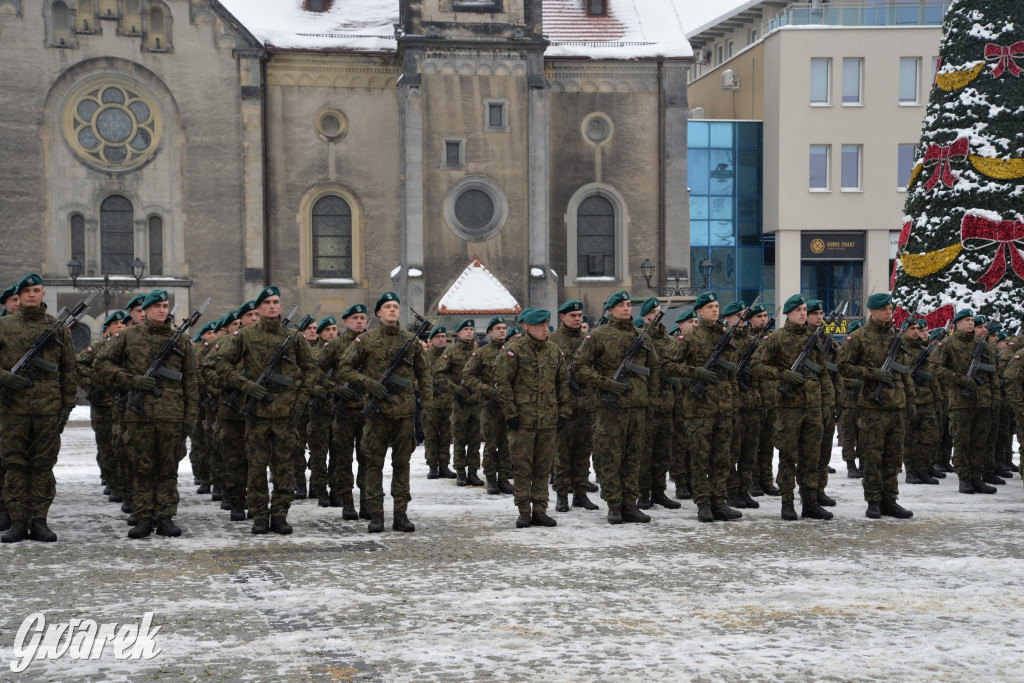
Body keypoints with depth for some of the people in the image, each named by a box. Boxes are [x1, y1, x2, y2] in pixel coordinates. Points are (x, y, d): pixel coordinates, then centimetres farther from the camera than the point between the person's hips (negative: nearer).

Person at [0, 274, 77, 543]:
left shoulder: (57, 327, 10)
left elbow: (68, 369, 11)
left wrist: (67, 405, 5)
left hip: (48, 408, 0)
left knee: (44, 465, 2)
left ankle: (39, 521, 7)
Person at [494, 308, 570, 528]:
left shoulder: (554, 350, 11)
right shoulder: (515, 350, -4)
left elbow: (563, 383, 16)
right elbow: (503, 381, -6)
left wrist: (563, 412, 10)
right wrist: (510, 412, -11)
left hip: (549, 419, 4)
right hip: (523, 418, -4)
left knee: (543, 467, 7)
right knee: (523, 467, -1)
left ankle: (540, 511, 13)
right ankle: (524, 512, 6)